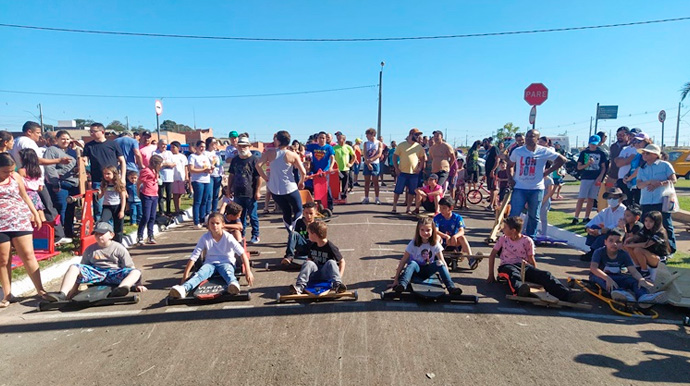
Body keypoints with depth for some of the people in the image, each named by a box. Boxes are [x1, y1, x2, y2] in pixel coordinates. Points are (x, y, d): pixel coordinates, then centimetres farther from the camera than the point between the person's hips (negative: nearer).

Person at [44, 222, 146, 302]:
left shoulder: (119, 248, 3)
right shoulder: (90, 250, 12)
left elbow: (130, 268, 2)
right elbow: (83, 268, 17)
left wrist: (137, 284, -4)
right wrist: (74, 288, 11)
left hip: (114, 273, -3)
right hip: (95, 273, 3)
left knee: (136, 272, -31)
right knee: (73, 267, -15)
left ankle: (119, 290, -60)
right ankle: (62, 294, -29)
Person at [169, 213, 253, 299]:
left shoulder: (228, 237, -8)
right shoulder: (205, 238, -3)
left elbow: (242, 253, -14)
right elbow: (193, 257, -4)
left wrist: (248, 271, -24)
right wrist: (185, 275, -10)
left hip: (226, 262, -2)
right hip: (210, 263, 2)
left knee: (227, 272, -38)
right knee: (200, 273, -32)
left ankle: (234, 284, -72)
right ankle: (184, 288, -60)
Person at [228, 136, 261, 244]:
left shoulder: (254, 159, -6)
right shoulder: (235, 160, 11)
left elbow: (259, 177, -8)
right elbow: (231, 175, 18)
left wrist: (257, 191, -12)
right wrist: (229, 189, 12)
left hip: (251, 194, -5)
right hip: (238, 193, 5)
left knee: (253, 216, 4)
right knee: (239, 216, 13)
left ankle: (255, 236, 16)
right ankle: (240, 235, 25)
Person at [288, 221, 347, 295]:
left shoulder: (330, 247, -11)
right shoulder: (312, 246, 6)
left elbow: (342, 261, -5)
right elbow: (309, 259, 16)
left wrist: (339, 276, -17)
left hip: (326, 275, -4)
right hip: (315, 276, 4)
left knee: (331, 262, -29)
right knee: (308, 263, -23)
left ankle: (337, 284, -45)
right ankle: (299, 287, -38)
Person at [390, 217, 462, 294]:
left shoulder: (435, 244, -7)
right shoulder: (413, 243, -13)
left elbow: (443, 262, -9)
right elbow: (403, 261, -16)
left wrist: (447, 276, -24)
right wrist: (396, 279, -22)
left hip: (428, 271, 2)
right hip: (416, 270, -2)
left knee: (439, 263, -27)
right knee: (412, 263, -34)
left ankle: (451, 286, -31)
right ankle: (402, 285, -51)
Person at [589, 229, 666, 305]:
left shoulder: (624, 255, -4)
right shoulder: (599, 252, -17)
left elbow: (634, 271, -14)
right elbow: (593, 268, -32)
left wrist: (641, 279, -38)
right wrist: (607, 278, -48)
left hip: (616, 277, 4)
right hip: (600, 276, -4)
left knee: (632, 279, -22)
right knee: (600, 279, -39)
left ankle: (643, 296, -50)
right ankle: (618, 292, -66)